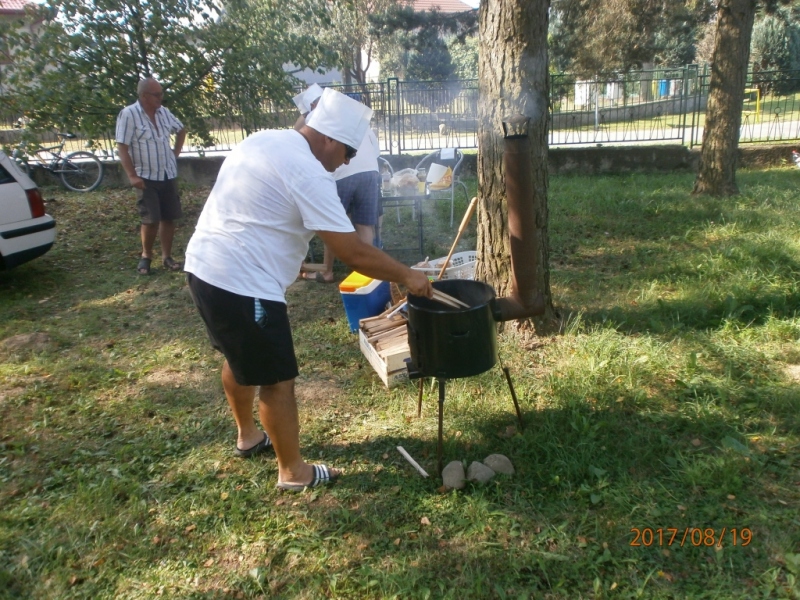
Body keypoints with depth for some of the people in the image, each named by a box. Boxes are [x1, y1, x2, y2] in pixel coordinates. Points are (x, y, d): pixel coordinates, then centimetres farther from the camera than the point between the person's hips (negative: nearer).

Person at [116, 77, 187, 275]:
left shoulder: (164, 112, 6)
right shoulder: (129, 114, -11)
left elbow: (181, 130, 24)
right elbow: (122, 147, -13)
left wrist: (176, 152, 13)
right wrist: (132, 175, -18)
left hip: (169, 175, 5)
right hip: (146, 177, -5)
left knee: (169, 218, 6)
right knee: (151, 220, -5)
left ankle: (166, 257, 16)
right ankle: (146, 256, 15)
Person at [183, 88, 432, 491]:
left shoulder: (264, 140, 11)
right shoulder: (307, 173, -18)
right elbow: (354, 253, -20)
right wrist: (406, 276, -8)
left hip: (204, 267, 10)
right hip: (243, 285, -10)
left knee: (241, 359, 26)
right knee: (277, 380, 3)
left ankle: (247, 435, 47)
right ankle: (294, 472, 19)